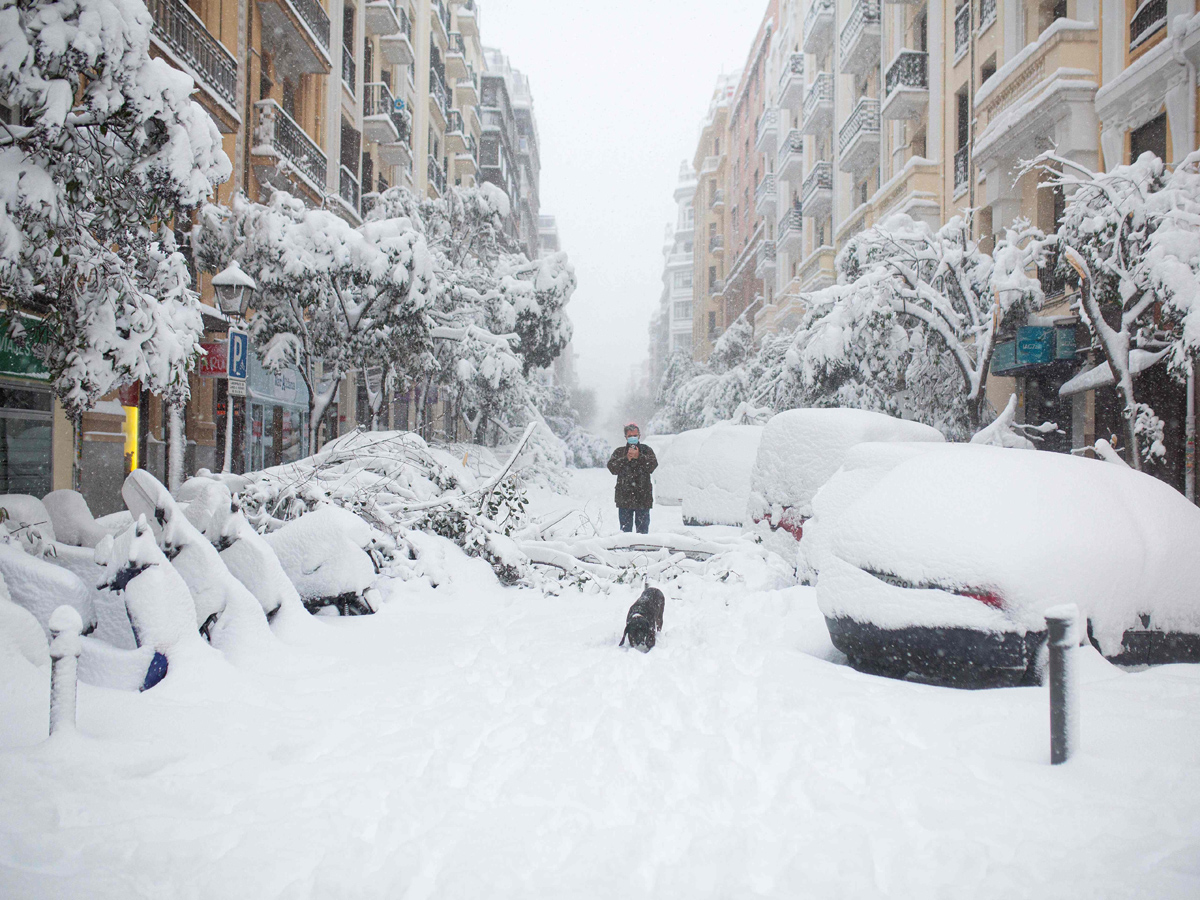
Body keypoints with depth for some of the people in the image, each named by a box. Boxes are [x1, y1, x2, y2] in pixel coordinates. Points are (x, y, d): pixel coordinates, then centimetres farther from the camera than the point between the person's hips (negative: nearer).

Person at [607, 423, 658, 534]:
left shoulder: (646, 450, 9)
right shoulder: (619, 452, 10)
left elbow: (653, 465, -6)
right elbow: (612, 467, -3)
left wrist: (639, 457, -16)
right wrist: (626, 458, -14)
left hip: (643, 496, 0)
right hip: (624, 497, 1)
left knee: (643, 528, 3)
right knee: (625, 529, 3)